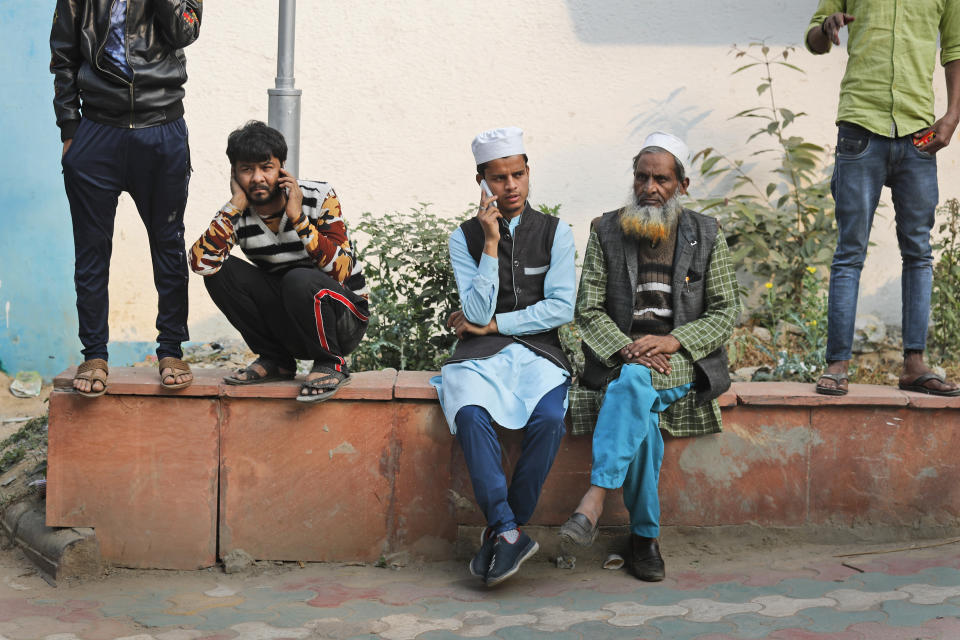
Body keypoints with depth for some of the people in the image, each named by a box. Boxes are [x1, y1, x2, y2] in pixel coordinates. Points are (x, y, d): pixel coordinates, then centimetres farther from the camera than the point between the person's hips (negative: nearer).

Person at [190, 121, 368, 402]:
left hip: (344, 319, -4)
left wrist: (298, 218, -27)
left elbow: (340, 270, -25)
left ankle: (331, 363, -9)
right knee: (219, 270, -14)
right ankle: (275, 360, 0)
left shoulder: (319, 197, -13)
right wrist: (235, 205, -21)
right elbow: (200, 263, -23)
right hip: (285, 323, 4)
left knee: (299, 279, -35)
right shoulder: (238, 215, -5)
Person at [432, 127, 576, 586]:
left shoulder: (556, 233, 7)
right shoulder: (465, 237, 7)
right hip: (480, 356, 0)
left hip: (538, 352, 0)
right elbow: (477, 313, -4)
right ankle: (509, 533, -34)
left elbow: (561, 308, -1)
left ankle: (499, 532, -21)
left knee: (549, 419, -32)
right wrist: (492, 243, -10)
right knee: (470, 415, -34)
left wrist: (493, 324, -4)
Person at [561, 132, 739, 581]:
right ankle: (646, 534, -26)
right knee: (640, 411, -33)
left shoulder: (706, 236, 8)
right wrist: (627, 349, -14)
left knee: (633, 383, -35)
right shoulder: (606, 232, 8)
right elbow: (588, 309, 4)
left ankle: (594, 501, -42)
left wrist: (672, 341, -11)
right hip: (620, 357, 1)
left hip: (683, 362, -1)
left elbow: (725, 311, 5)